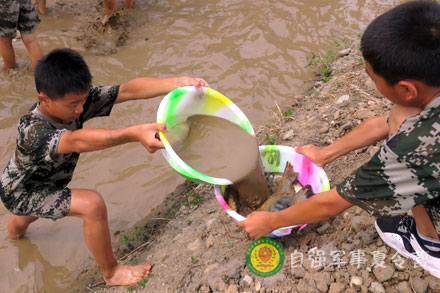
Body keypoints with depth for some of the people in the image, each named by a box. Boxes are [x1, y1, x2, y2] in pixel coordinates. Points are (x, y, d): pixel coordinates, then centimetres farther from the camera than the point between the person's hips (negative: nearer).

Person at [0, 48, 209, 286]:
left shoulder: (79, 99, -28)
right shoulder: (32, 131, -44)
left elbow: (128, 90, -38)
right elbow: (77, 141, -63)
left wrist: (178, 83, -52)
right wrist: (134, 134, -79)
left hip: (41, 181, 7)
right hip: (21, 193, -7)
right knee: (93, 205, -29)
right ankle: (111, 273, -6)